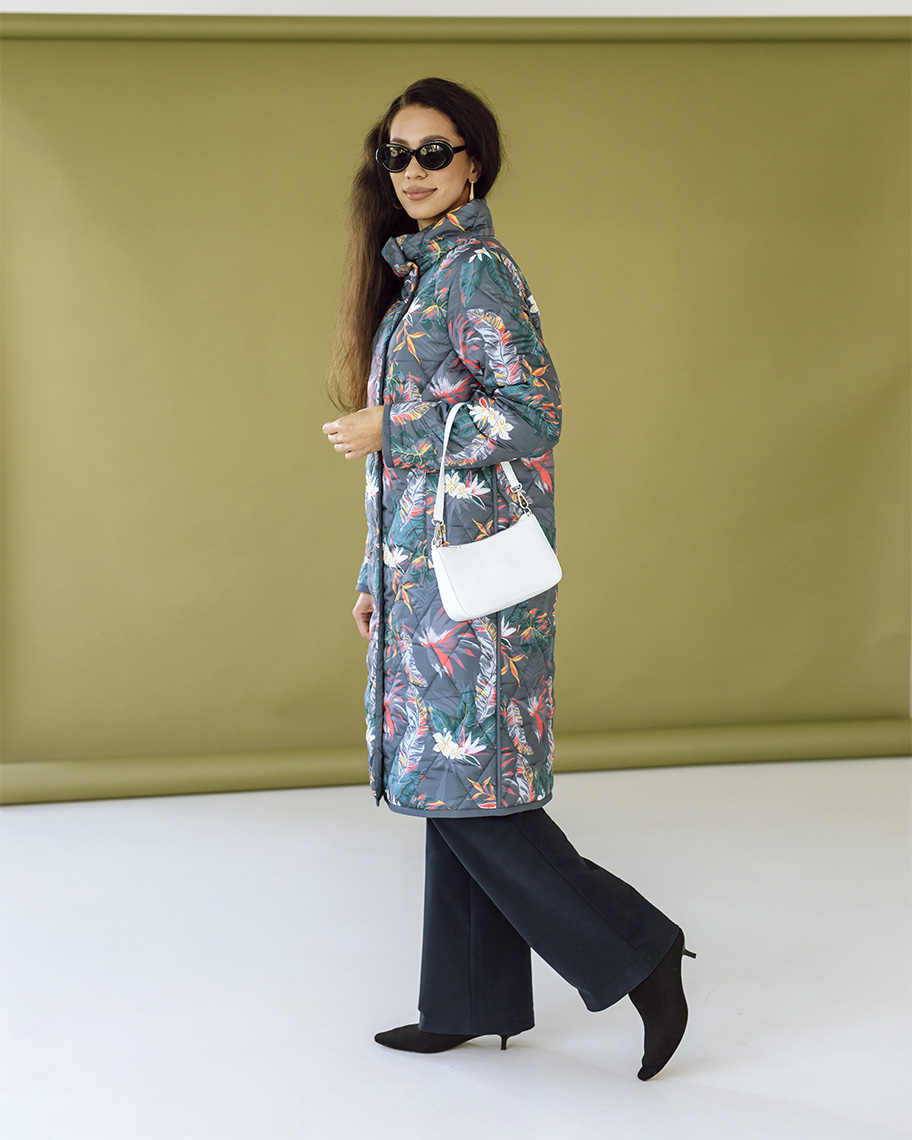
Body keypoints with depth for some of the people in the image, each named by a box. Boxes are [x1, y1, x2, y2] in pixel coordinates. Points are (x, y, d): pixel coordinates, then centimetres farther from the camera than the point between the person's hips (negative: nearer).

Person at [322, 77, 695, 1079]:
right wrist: (375, 579, 19)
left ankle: (636, 952, 2)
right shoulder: (416, 274, 16)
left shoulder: (478, 270, -11)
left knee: (467, 783, -7)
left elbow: (533, 414, -20)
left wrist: (390, 430, -15)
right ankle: (471, 1001, 19)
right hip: (428, 565, 9)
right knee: (450, 782, 11)